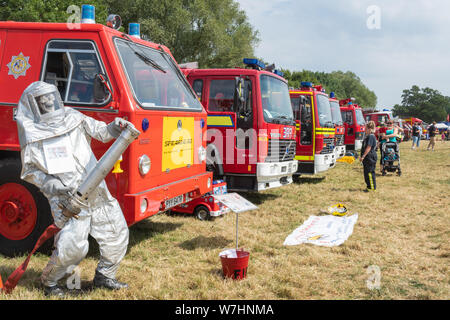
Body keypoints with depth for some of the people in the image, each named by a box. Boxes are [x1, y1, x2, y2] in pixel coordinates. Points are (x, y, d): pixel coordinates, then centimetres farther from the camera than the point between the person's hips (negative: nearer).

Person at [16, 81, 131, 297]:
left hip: (97, 192, 5)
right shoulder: (32, 135, 0)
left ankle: (104, 276, 28)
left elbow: (100, 132, 13)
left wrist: (115, 127, -9)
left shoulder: (74, 118, 9)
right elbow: (29, 171, 5)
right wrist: (48, 184, -12)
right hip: (67, 198, -5)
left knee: (116, 234, 8)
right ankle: (48, 280, 13)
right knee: (72, 245, -15)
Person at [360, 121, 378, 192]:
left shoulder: (371, 136, -16)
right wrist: (362, 156, 22)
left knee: (370, 173, -6)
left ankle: (372, 187, 1)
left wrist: (363, 156, -21)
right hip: (367, 158, 10)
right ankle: (369, 186, 22)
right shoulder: (368, 136, 15)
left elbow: (368, 147, -21)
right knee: (366, 173, 14)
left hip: (370, 157, -10)